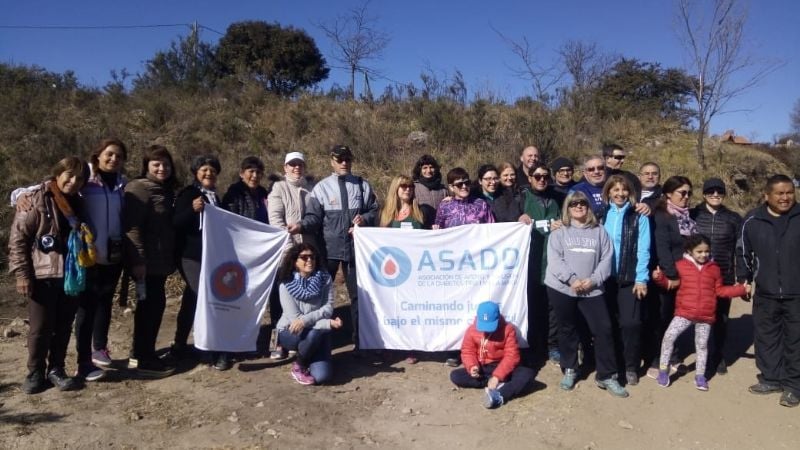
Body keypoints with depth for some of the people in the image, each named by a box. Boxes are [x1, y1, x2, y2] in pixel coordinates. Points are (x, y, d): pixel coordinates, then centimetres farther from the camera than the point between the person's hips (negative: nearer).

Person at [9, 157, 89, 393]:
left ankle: (56, 369, 23)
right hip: (42, 276, -5)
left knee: (63, 327, 10)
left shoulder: (77, 204, 12)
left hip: (70, 276, 5)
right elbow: (18, 238, -8)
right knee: (40, 328, 3)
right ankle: (36, 372, 19)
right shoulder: (35, 200, -5)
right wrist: (22, 274, -13)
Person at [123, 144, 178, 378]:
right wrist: (138, 259, -25)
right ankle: (143, 359, 4)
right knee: (150, 305, -5)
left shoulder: (166, 190, 14)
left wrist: (171, 257, 16)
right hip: (146, 261, -9)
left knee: (153, 304, 13)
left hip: (160, 259, 9)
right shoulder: (138, 189, -12)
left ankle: (141, 352, 24)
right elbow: (131, 227, -20)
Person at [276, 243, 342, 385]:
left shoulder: (324, 279, -9)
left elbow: (328, 308, -14)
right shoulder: (286, 285, -16)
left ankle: (310, 359, 18)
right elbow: (295, 318, -21)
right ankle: (298, 365, -6)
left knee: (322, 376, -18)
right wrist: (330, 323, -30)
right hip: (290, 332, -2)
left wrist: (305, 319, -31)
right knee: (315, 332, -36)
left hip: (317, 332, 2)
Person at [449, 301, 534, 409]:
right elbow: (467, 352, -2)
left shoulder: (508, 329, -13)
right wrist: (472, 366, -24)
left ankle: (499, 396, -46)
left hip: (502, 369, -2)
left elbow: (511, 356, -16)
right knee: (455, 376, -23)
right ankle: (500, 385, -26)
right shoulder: (472, 329, -6)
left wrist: (497, 376, -27)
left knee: (528, 373, -29)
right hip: (481, 369, 2)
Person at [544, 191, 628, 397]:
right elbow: (554, 259, -6)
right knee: (567, 329, 10)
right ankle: (569, 370, 26)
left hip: (591, 289, 1)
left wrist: (594, 280, -11)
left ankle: (606, 376, 8)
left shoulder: (599, 231, 10)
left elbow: (607, 259, 3)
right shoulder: (559, 232, 5)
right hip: (561, 288, -1)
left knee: (603, 329, -4)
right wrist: (572, 279, -16)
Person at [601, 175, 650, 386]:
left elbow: (643, 249, -4)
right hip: (605, 277, 2)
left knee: (630, 323, -5)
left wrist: (641, 278, -10)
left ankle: (631, 367, 12)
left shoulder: (639, 216, 1)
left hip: (630, 277, -2)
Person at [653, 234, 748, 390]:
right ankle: (663, 370, -2)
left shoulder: (714, 268, 7)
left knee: (702, 344, 12)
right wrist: (659, 277, -14)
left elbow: (720, 290, 12)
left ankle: (700, 375, 27)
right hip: (684, 313, -2)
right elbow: (670, 283, 5)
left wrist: (741, 289, 5)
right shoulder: (681, 265, 0)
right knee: (669, 336, -15)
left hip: (706, 316, 2)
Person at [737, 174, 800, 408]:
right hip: (765, 294, 2)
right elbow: (743, 252, 10)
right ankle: (771, 378, 25)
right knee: (766, 338, 11)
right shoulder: (752, 220, 0)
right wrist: (743, 280, 10)